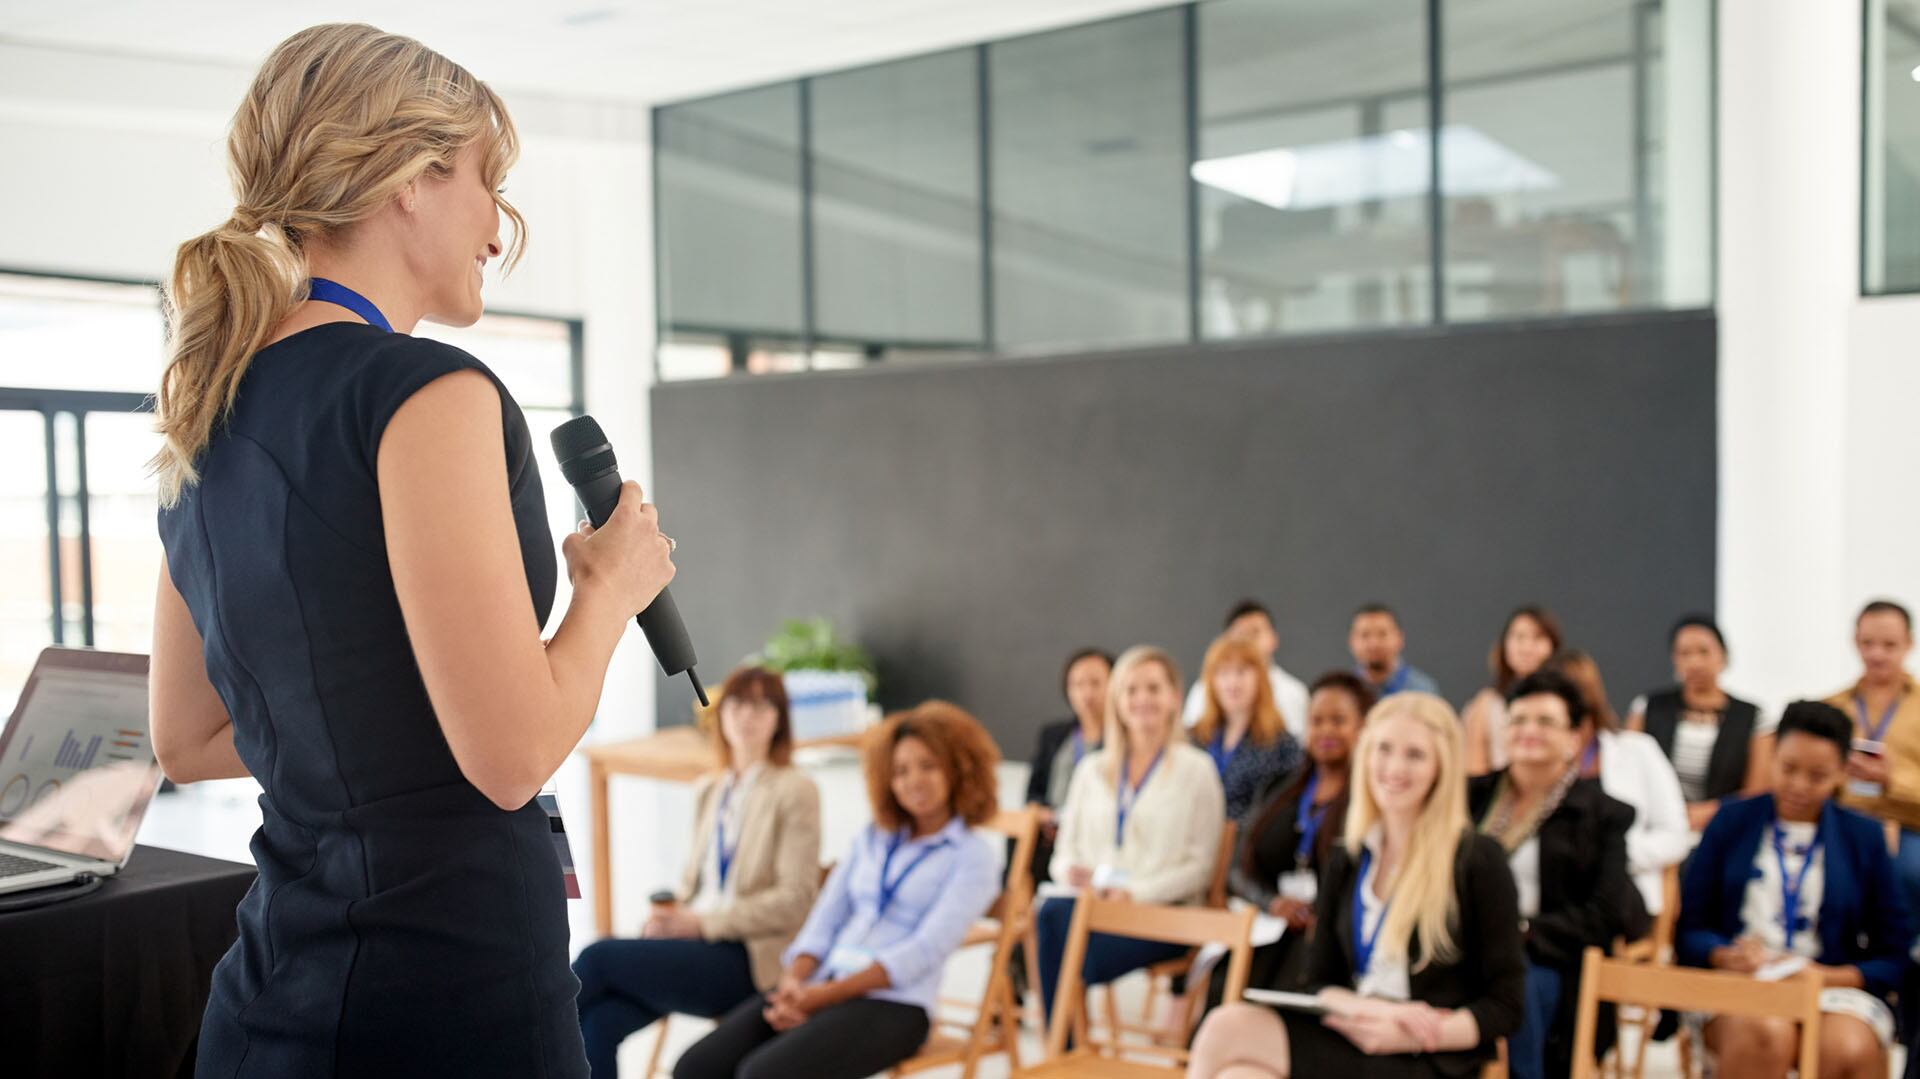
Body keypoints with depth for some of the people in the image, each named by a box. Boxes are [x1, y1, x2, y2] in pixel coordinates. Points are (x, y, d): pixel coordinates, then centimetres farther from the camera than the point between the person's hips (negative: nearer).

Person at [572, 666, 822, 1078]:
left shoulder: (795, 790, -1)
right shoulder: (708, 790, 19)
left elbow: (795, 898, -8)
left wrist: (703, 921, -14)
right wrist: (670, 913, -1)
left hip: (746, 959, -5)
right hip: (694, 940, 5)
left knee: (598, 957, -22)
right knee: (599, 1023, -23)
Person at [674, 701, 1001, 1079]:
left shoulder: (975, 859, 3)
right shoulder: (871, 839, 21)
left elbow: (923, 952, -9)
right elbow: (825, 920, 13)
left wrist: (824, 995, -17)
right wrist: (793, 983, -8)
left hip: (892, 1005, -6)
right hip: (819, 989, 6)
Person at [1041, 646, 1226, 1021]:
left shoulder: (1196, 770, 8)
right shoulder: (1091, 770, 22)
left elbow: (1201, 866, 1)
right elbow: (1065, 853, 20)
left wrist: (1135, 892, -13)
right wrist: (1074, 873, -5)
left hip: (1162, 915, -4)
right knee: (1050, 912, -33)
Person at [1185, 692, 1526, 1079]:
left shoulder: (1479, 861, 1)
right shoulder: (1343, 862, 16)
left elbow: (1505, 1006, -1)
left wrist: (1409, 1036, -16)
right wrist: (1368, 1010, -10)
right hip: (1352, 1039, 5)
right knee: (1229, 1023, -28)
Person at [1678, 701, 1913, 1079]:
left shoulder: (1864, 836, 11)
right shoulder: (1732, 820, 10)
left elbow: (1893, 956, 9)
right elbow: (1689, 930, 8)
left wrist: (1829, 977, -9)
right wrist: (1728, 956, -14)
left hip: (1835, 989, 1)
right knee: (1766, 1034, -36)